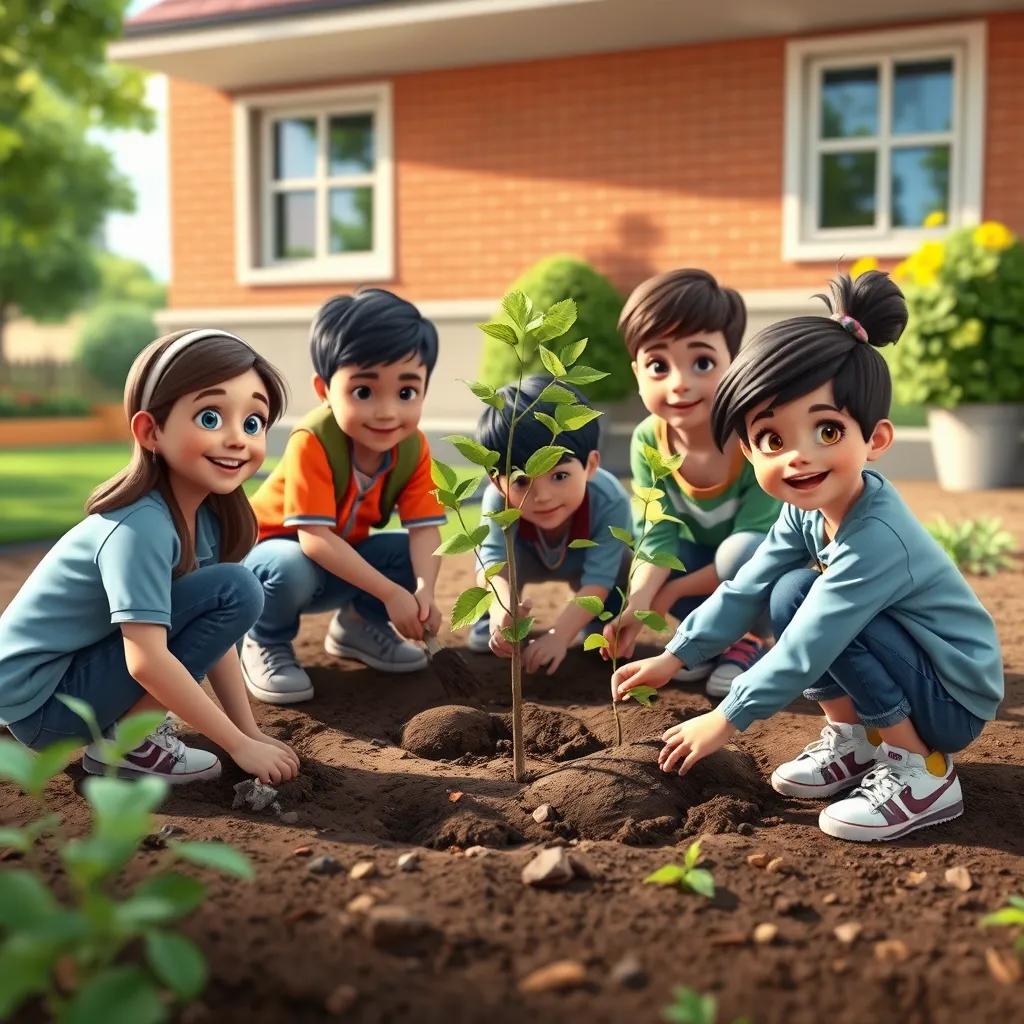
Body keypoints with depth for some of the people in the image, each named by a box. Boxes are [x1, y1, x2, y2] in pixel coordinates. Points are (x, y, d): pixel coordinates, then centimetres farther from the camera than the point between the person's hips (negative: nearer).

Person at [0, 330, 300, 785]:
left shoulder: (206, 515, -1)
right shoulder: (142, 527, -25)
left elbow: (214, 629, 3)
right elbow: (147, 662, -28)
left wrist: (250, 731, 0)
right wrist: (240, 745, -22)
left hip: (78, 665, 9)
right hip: (37, 700, -9)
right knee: (236, 590, -19)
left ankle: (127, 720, 9)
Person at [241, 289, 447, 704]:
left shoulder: (413, 447, -15)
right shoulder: (313, 441, -33)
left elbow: (425, 529, -20)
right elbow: (315, 538, -37)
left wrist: (424, 590, -40)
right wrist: (392, 594, -39)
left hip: (341, 560, 5)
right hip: (267, 550, -5)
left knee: (414, 553, -16)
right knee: (294, 569, -38)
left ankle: (358, 624, 10)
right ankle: (265, 644, -6)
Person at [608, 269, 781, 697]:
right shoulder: (648, 442, -19)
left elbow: (755, 547, -30)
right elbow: (659, 536, -22)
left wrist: (672, 592, -25)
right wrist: (638, 603, -40)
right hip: (703, 561, 5)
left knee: (740, 551, -36)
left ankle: (749, 641, -6)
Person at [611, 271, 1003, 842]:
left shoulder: (876, 540, -31)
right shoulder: (808, 512, -6)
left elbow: (804, 653, -28)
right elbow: (746, 590, 3)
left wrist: (725, 721, -19)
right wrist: (673, 658, 0)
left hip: (956, 702, -8)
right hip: (909, 676, 8)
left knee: (800, 598, -25)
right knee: (790, 593, -6)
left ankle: (925, 773, -13)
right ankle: (854, 740, 7)